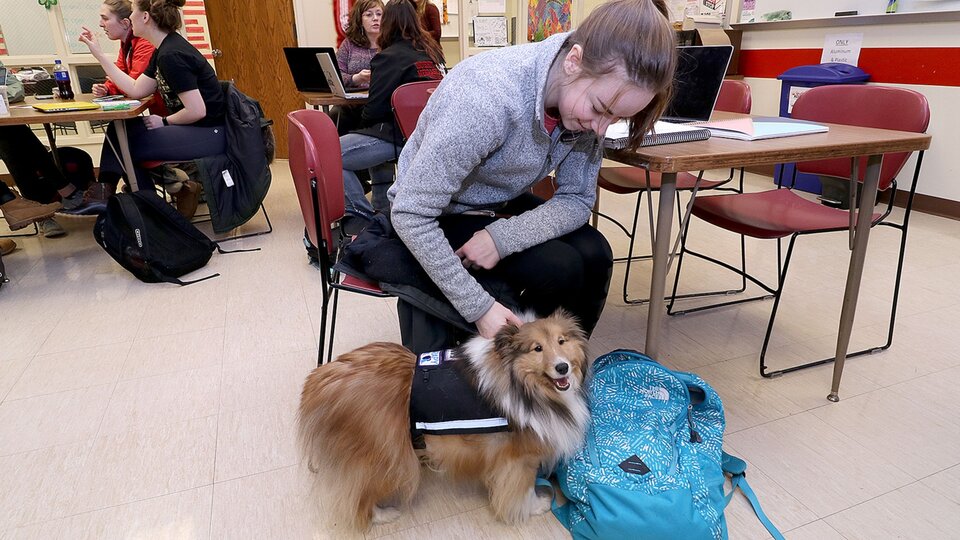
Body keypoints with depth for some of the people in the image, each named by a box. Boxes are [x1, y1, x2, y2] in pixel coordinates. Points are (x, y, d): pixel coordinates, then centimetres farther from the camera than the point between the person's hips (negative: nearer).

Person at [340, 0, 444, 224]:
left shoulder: (389, 57, -7)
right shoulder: (433, 51, 13)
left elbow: (374, 109, -11)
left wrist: (363, 125, 12)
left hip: (401, 135, -9)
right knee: (375, 140, 36)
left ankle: (365, 217, 0)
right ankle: (383, 211, 34)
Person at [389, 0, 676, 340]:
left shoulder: (587, 99, -15)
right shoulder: (487, 96, -35)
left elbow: (577, 200, -10)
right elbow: (410, 214, -31)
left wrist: (503, 236, -27)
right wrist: (479, 308, -29)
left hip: (503, 206, 6)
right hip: (439, 218, -5)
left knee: (594, 255, -16)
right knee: (559, 269, -23)